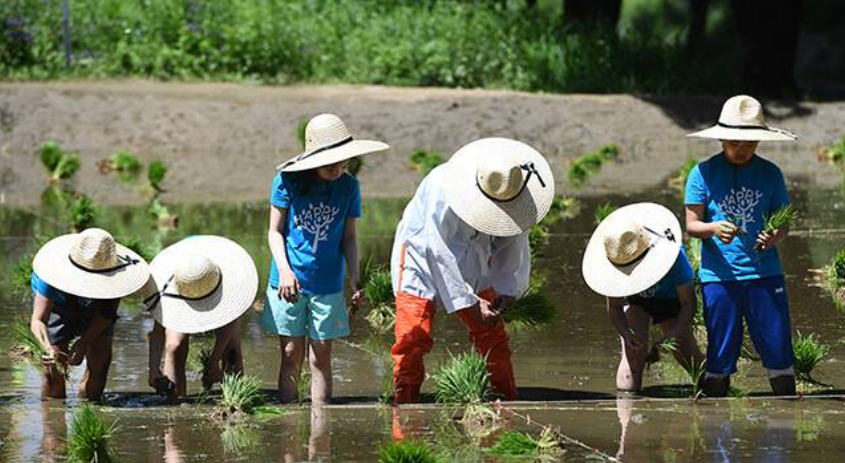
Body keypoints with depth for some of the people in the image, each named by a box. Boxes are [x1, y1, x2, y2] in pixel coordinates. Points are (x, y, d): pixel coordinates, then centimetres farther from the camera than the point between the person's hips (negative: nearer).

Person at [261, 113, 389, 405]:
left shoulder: (348, 186, -1)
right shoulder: (288, 181, -7)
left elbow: (349, 237, 6)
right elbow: (275, 231, -1)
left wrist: (354, 279, -5)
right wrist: (284, 270, -14)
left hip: (328, 285, 1)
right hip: (290, 281, -1)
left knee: (321, 358, 3)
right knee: (291, 356, 4)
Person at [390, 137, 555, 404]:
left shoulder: (511, 193, -17)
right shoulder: (444, 193, -36)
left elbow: (513, 242, -3)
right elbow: (439, 252, -32)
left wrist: (508, 290, -14)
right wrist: (470, 304, -29)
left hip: (472, 266, 6)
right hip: (424, 257, -6)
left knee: (492, 334, 5)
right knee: (413, 338, -14)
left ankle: (508, 400, 14)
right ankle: (405, 400, -5)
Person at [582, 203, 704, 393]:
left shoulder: (674, 257, -39)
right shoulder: (614, 265, -33)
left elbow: (688, 302, -30)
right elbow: (614, 308, -20)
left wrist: (674, 333, -45)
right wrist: (626, 334, -40)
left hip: (669, 298, 0)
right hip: (634, 300, 0)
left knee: (687, 353, -5)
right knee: (634, 350, -21)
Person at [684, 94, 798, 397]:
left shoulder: (770, 173, 7)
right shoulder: (703, 173, 2)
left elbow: (783, 222, 9)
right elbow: (691, 224, 1)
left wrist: (775, 237, -14)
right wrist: (714, 228, -21)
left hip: (764, 272, 1)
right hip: (719, 274, -1)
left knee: (778, 347, 0)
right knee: (720, 351, 2)